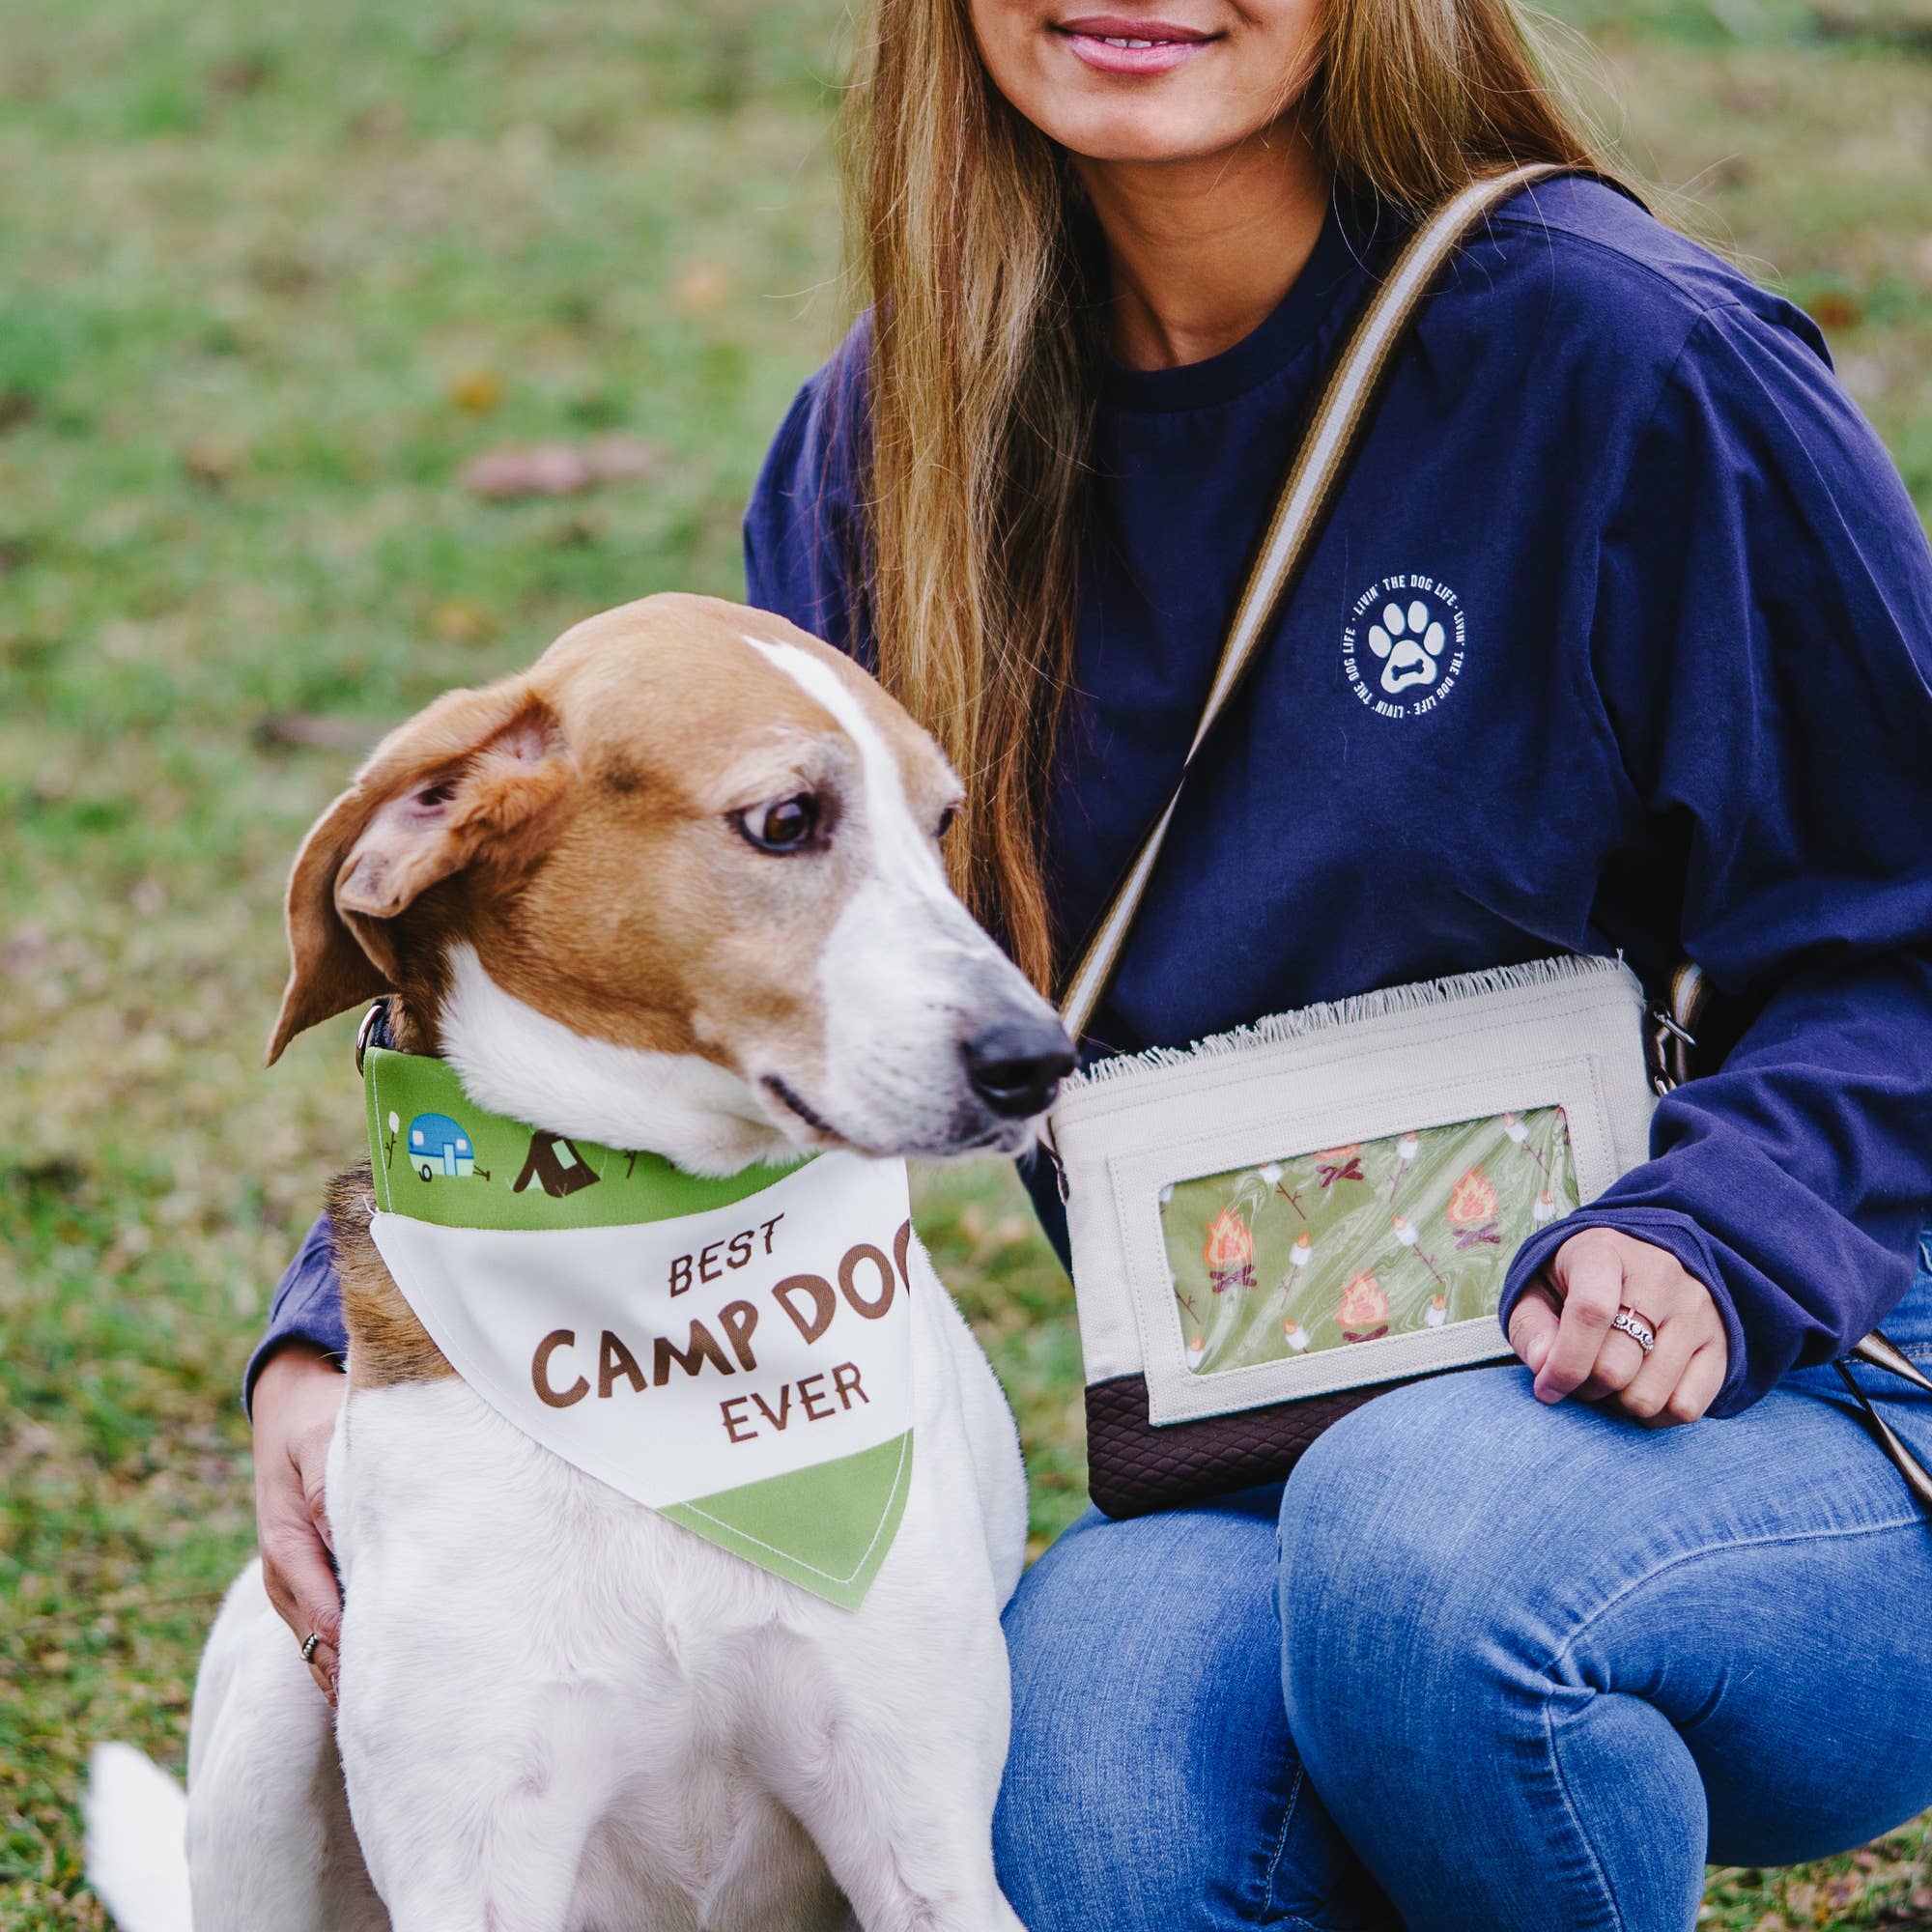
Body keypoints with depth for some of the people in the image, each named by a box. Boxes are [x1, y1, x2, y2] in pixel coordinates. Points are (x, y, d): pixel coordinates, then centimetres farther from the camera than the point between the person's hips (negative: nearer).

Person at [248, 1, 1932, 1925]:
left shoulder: (1618, 360, -11)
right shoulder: (897, 430, 3)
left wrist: (1707, 1252, -23)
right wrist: (354, 1330, -11)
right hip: (1271, 1454, 2)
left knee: (1424, 1544, -36)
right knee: (1093, 1744, -32)